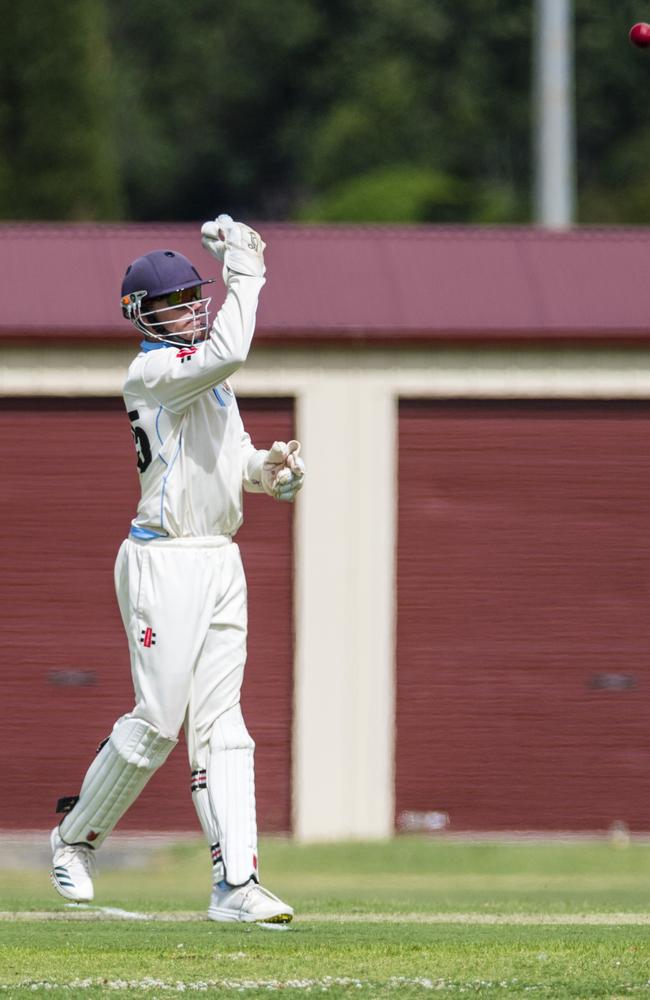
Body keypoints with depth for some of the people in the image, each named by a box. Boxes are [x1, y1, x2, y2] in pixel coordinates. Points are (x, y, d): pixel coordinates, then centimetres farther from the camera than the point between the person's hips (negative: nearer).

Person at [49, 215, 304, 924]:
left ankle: (235, 883, -4)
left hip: (221, 561, 8)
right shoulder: (151, 371, -11)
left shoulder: (205, 376, 18)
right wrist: (244, 268, -20)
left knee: (220, 724, 1)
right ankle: (76, 836, 15)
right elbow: (227, 352, -28)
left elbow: (233, 457, 24)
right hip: (164, 563, -8)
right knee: (156, 721, -6)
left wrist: (269, 468, 2)